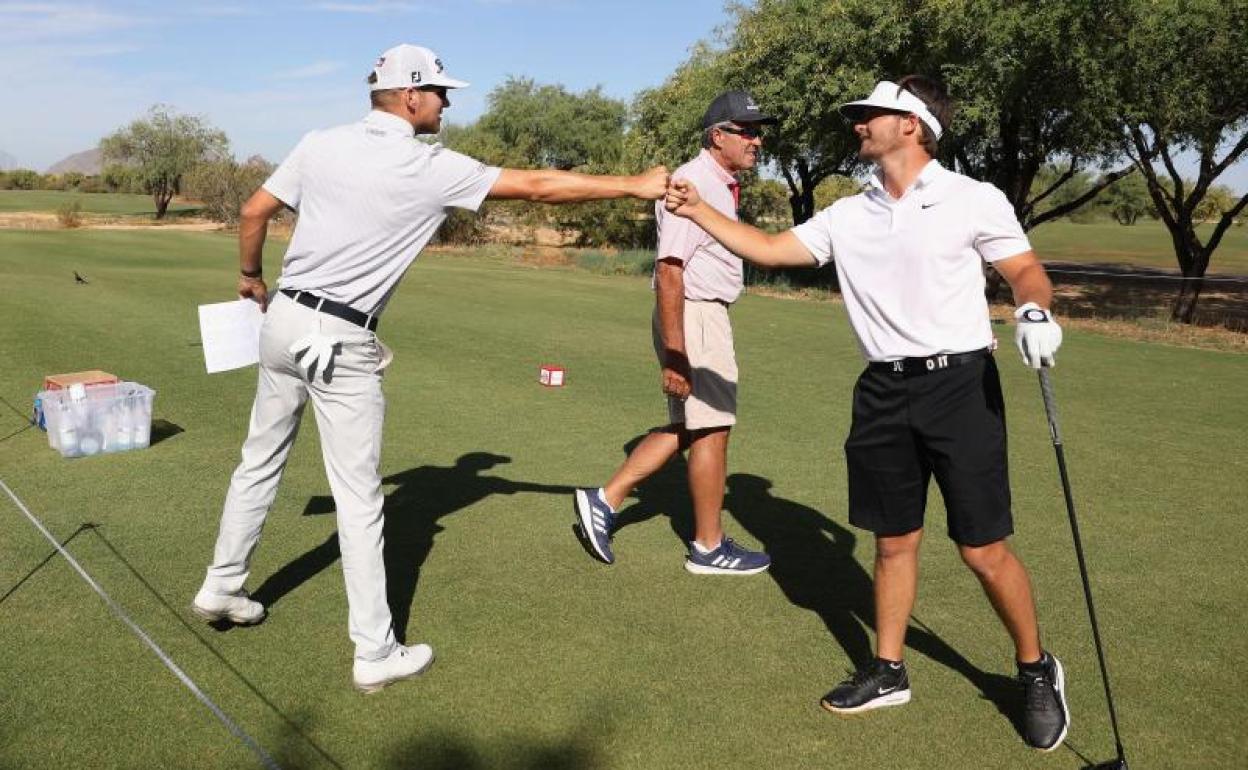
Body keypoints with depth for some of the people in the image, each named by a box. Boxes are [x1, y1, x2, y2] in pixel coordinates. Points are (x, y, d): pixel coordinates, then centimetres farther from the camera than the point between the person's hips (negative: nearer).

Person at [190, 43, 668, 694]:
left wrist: (250, 276, 28)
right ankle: (375, 654, 8)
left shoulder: (321, 145, 4)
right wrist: (635, 186, -1)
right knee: (358, 498, 0)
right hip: (341, 344, -6)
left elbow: (253, 212, 9)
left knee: (259, 463, 21)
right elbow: (537, 186, -8)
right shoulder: (432, 168, -9)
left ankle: (222, 588, 36)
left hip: (283, 321, 6)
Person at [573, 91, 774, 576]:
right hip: (694, 316, -10)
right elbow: (669, 270, -24)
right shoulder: (693, 183, -17)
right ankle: (708, 547, 14)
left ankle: (604, 499, 18)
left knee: (687, 425, 15)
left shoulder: (722, 184, 16)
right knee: (712, 427, 0)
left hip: (709, 313, 10)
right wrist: (675, 352, -27)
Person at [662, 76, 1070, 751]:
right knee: (893, 541, 12)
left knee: (984, 551, -1)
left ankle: (1037, 671, 24)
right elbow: (769, 248, 12)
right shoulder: (848, 216, 9)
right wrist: (696, 210, 7)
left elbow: (1026, 271, 2)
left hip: (960, 383, -4)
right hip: (884, 391, 4)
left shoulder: (975, 200, -3)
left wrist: (1034, 311, -20)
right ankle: (888, 672, 29)